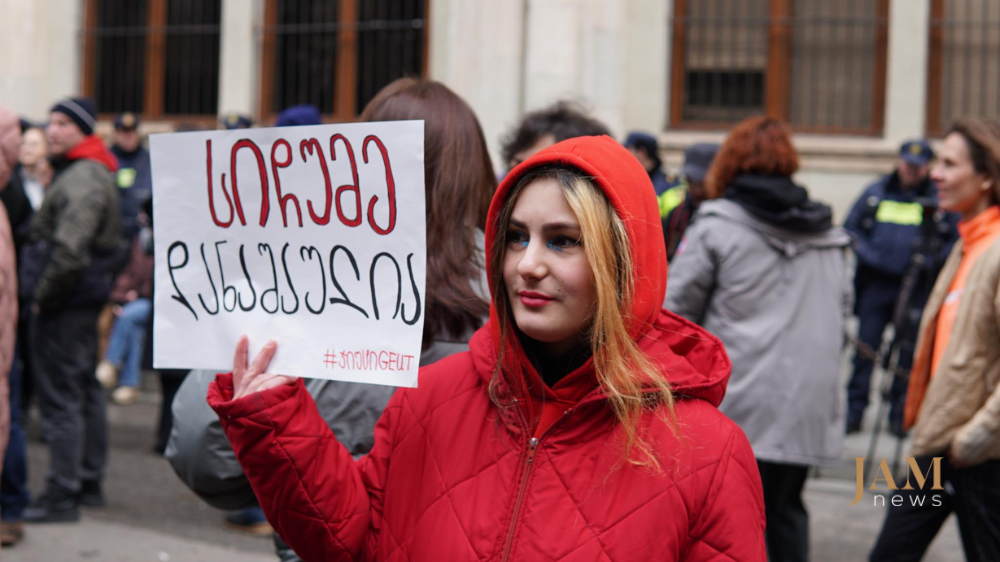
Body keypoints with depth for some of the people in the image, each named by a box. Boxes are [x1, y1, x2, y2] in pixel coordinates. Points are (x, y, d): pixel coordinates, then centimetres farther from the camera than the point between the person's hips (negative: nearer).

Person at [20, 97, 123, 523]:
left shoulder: (82, 180, -19)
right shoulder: (96, 174, 15)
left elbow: (69, 252, -28)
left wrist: (44, 297, -16)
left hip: (65, 302, -11)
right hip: (86, 301, 11)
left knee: (60, 399, -7)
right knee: (86, 391, 17)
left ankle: (62, 495, -4)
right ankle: (89, 482, 27)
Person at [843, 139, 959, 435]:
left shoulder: (938, 200, 3)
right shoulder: (875, 193, 9)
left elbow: (955, 241, 5)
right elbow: (850, 228, 14)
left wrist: (930, 261, -10)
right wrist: (867, 253, -2)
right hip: (875, 285, 1)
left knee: (908, 352, 1)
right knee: (865, 349, 0)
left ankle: (899, 415, 10)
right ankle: (854, 412, 6)